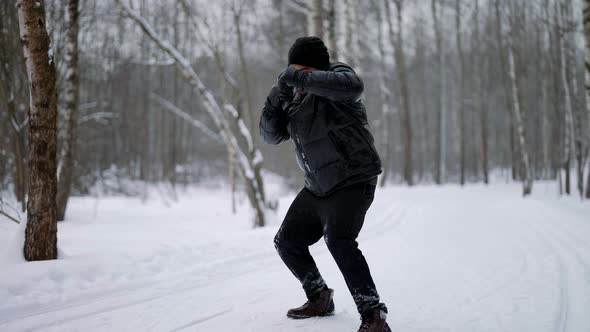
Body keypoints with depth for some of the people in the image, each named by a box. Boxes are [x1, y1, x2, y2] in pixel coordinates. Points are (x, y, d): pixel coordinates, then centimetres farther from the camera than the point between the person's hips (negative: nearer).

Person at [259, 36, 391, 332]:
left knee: (338, 240, -29)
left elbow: (353, 86, -36)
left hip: (353, 181, -9)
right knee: (287, 242, 16)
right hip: (317, 187, 9)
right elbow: (270, 135, 6)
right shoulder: (294, 99, 9)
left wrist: (301, 77, -33)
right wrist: (275, 101, -12)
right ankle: (319, 299, 35)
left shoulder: (336, 76, -11)